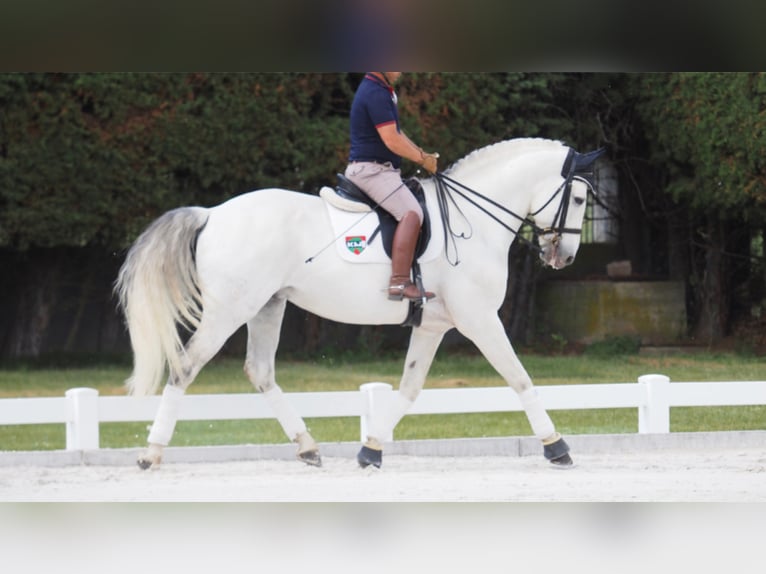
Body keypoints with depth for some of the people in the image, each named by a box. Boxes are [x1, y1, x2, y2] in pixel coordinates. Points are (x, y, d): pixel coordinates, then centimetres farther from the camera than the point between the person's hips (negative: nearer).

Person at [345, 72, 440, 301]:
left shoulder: (379, 91, 19)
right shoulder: (376, 94, -16)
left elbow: (396, 132, 24)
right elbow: (392, 140, -20)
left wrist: (422, 154, 11)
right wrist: (423, 160, -7)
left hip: (377, 169, 11)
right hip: (371, 169, -11)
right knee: (411, 212, -26)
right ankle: (399, 282, -35)